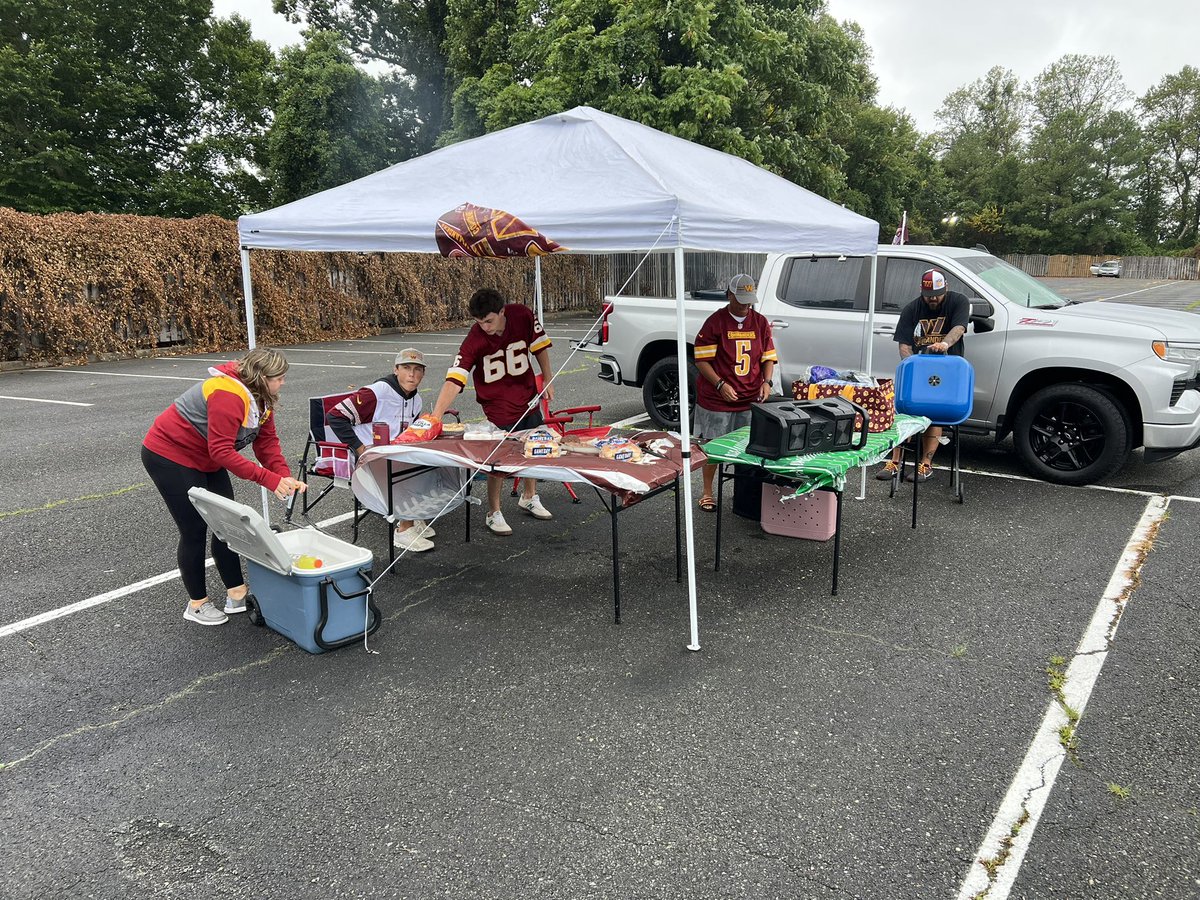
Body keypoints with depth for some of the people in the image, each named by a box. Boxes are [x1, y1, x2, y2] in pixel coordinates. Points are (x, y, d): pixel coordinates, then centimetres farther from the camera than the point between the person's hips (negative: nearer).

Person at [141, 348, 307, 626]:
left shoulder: (262, 397, -1)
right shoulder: (228, 395, -31)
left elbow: (267, 441, -4)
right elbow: (222, 451, -35)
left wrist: (285, 478, -20)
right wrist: (270, 479, -37)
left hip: (205, 460, 9)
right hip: (169, 456, -9)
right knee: (194, 530, -3)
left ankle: (236, 594, 15)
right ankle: (197, 604, 13)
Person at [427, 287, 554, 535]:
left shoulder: (523, 316, -18)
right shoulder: (474, 340, -27)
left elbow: (539, 345, 1)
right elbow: (454, 380, -35)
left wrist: (547, 379, 4)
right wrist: (436, 416, -45)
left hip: (528, 398, 4)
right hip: (497, 405, -4)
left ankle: (529, 497, 42)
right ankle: (494, 514, 16)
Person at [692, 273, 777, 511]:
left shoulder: (760, 323, 7)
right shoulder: (715, 322, -6)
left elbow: (768, 357, 11)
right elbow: (701, 359, -8)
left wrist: (766, 382, -7)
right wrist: (720, 384, -19)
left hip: (751, 400, 3)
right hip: (717, 399, -3)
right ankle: (707, 492, 20)